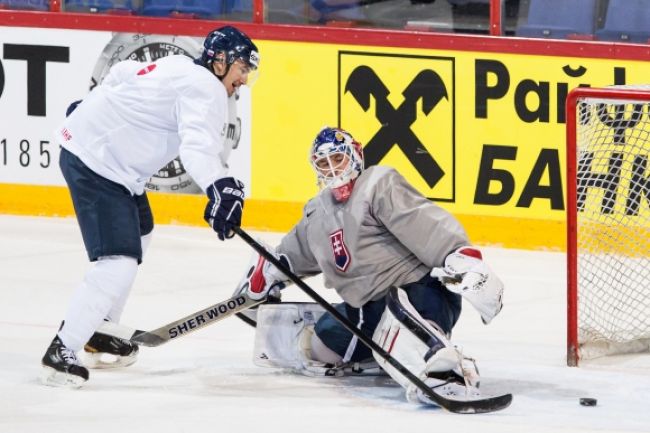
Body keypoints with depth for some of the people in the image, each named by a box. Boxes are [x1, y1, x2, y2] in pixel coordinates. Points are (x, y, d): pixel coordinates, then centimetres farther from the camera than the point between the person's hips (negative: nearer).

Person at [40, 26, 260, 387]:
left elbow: (121, 74, 28)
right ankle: (61, 352, -13)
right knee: (120, 263, -18)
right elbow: (197, 144, -35)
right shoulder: (205, 87, -17)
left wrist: (89, 111, 43)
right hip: (97, 164, -12)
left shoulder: (177, 67, 14)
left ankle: (97, 334, 37)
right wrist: (220, 188, -51)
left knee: (139, 233, 30)